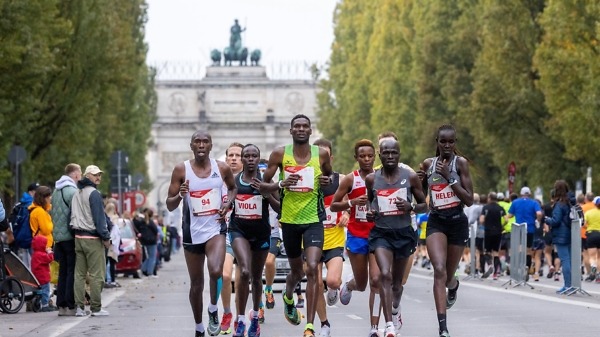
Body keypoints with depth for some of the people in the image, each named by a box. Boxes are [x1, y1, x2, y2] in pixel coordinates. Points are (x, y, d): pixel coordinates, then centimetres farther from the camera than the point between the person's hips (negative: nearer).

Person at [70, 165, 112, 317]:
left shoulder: (76, 194, 15)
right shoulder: (94, 193, -10)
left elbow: (73, 216, 16)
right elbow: (99, 217, -13)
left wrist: (75, 232, 18)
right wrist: (106, 237, -10)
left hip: (78, 237, 8)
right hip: (93, 238, -8)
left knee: (79, 274, 7)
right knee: (96, 275, -4)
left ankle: (79, 307, 4)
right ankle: (96, 308, -4)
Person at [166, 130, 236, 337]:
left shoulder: (222, 168, 0)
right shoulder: (181, 170, -4)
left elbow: (233, 188, 22)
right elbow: (169, 206, -1)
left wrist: (228, 202, 1)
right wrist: (180, 196, -22)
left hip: (215, 228, -1)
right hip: (192, 232, 1)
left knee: (216, 271, -26)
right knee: (196, 284, 9)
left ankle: (213, 310, 0)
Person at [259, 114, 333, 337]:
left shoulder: (321, 155, -1)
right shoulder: (280, 154, -3)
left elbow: (330, 177, 19)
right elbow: (263, 187, 1)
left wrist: (328, 182, -5)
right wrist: (282, 184, -19)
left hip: (314, 220, -1)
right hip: (289, 220, 1)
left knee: (312, 269, -17)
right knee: (296, 270, 15)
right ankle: (288, 299, 53)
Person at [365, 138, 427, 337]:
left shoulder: (410, 177, -3)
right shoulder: (371, 179, 0)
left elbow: (424, 206, 5)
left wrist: (411, 207, -16)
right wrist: (369, 212, -5)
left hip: (404, 233, 1)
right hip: (381, 233, -1)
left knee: (397, 280, 15)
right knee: (385, 275, -21)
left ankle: (395, 308, 48)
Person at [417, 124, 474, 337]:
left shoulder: (460, 163, -6)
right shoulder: (428, 164, 4)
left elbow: (469, 200, -11)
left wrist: (449, 177, -18)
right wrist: (419, 181, -4)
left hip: (457, 223, -1)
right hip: (436, 222, 1)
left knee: (447, 277, 11)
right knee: (439, 270, -21)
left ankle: (453, 286, 53)